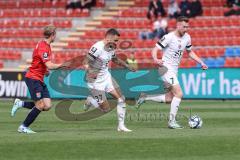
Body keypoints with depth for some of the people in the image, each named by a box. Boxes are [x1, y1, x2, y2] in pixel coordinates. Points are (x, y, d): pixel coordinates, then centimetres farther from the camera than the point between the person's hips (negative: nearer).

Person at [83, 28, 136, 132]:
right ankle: (90, 100, 22)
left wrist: (127, 66, 24)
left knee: (121, 99, 0)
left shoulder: (111, 48, 2)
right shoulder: (97, 48, -25)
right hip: (96, 81, -8)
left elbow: (115, 60, 25)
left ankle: (121, 126, 12)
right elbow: (85, 63, -25)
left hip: (106, 76, 8)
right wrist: (90, 72, -41)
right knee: (106, 109, -5)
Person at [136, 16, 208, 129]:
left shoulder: (187, 37, 6)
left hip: (174, 71, 8)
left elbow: (190, 52, 21)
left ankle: (145, 97, 23)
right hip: (166, 68, -8)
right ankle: (172, 121, -12)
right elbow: (155, 50, -16)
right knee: (179, 93, -18)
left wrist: (201, 62, 11)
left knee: (170, 98, 10)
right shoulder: (169, 37, -15)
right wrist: (156, 59, -37)